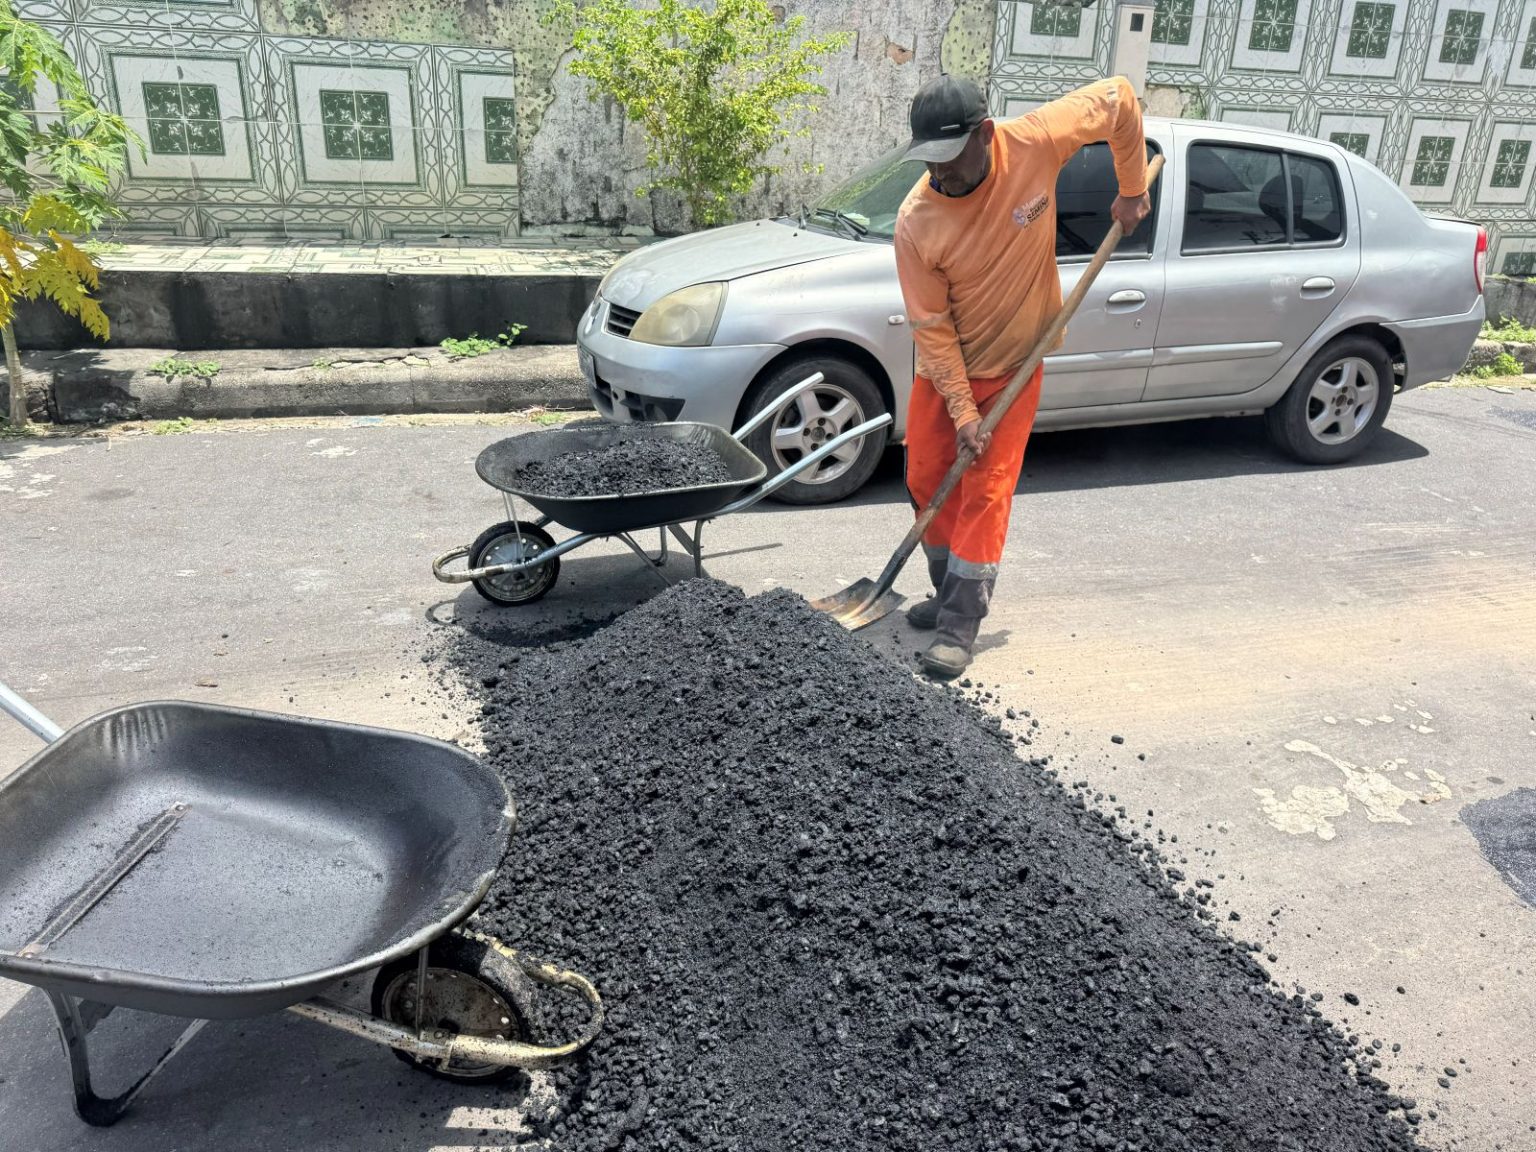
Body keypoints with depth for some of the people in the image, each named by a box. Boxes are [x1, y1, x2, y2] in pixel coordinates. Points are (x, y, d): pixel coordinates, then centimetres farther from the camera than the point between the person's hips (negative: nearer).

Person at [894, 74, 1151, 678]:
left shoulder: (1033, 144, -22)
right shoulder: (916, 221, -22)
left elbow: (1118, 97, -5)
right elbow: (931, 326, -17)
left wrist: (1132, 190, -1)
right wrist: (961, 411, -17)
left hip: (1014, 362, -1)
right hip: (945, 366, 2)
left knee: (986, 490, -6)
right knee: (927, 480, 7)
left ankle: (960, 625, 0)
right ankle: (950, 594, 27)